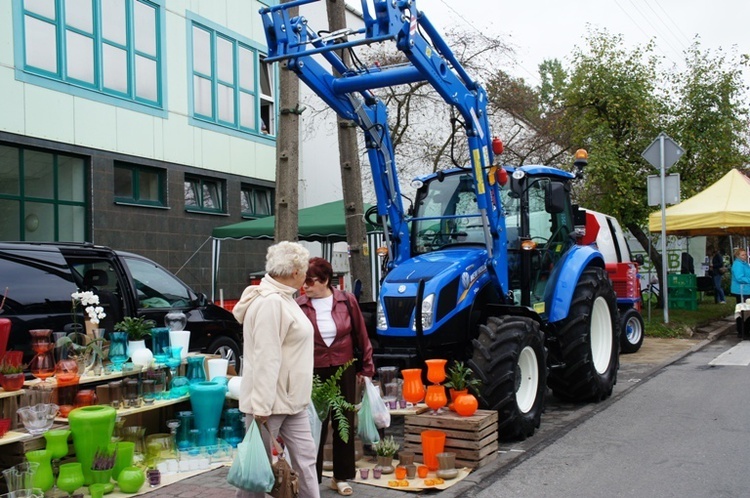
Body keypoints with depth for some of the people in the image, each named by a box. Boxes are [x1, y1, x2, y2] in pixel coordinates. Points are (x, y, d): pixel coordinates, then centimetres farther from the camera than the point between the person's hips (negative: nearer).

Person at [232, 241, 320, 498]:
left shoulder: (284, 298, 13)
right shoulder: (269, 302, -20)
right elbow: (265, 358, -24)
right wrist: (261, 406, -25)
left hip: (291, 400, 10)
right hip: (270, 401, -10)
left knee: (305, 457, 10)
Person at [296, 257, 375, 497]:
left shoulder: (346, 301, -6)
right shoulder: (299, 306, -11)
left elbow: (361, 335, 3)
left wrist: (367, 366, 6)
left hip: (344, 370, 2)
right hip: (314, 372, -2)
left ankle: (341, 477, 27)